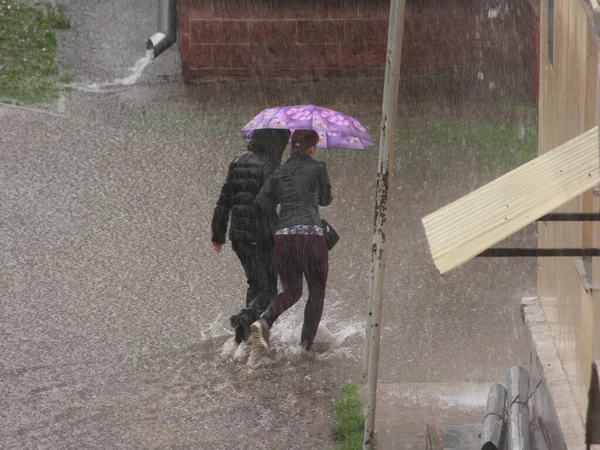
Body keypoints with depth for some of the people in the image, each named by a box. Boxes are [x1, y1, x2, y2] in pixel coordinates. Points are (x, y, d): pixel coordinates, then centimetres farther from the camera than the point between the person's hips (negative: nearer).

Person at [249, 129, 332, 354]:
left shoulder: (279, 173, 13)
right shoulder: (317, 168, 3)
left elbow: (262, 203, 3)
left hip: (283, 236, 4)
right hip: (311, 235, -4)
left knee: (291, 291, 17)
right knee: (317, 293, 13)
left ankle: (264, 321, -12)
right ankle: (306, 346, 8)